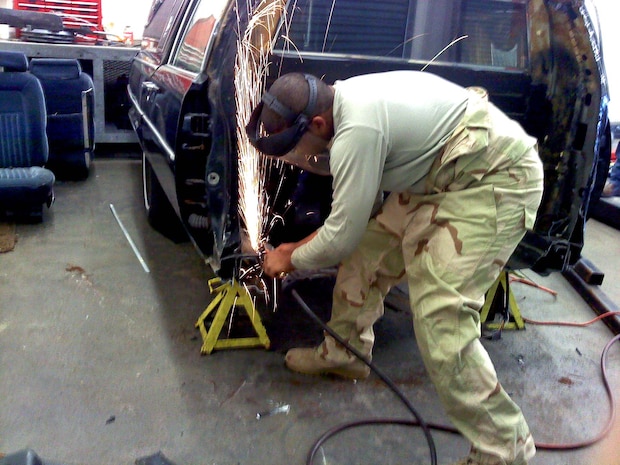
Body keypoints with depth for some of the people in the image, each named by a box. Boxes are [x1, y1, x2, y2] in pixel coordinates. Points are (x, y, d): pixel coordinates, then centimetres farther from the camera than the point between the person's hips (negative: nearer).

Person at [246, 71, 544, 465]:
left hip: (497, 180, -10)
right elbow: (357, 208, 15)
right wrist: (301, 246, 19)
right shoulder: (344, 99, 3)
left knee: (440, 317, -16)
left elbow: (342, 237, -18)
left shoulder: (357, 130, -28)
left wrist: (291, 260, 2)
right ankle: (344, 351, 34)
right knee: (368, 251, 11)